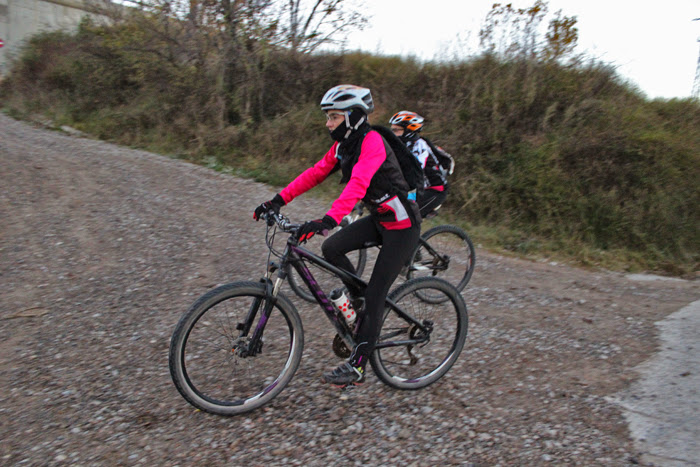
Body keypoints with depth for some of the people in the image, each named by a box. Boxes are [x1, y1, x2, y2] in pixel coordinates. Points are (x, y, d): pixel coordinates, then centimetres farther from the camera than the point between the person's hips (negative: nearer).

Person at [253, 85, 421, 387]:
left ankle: (356, 366, 5)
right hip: (378, 218, 8)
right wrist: (278, 200, -7)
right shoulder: (343, 144, 4)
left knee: (375, 295, -6)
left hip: (402, 225, -8)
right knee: (331, 249, -7)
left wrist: (328, 220, -52)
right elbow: (316, 173, 2)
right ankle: (357, 297, 17)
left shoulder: (372, 142, -23)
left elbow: (358, 184, -39)